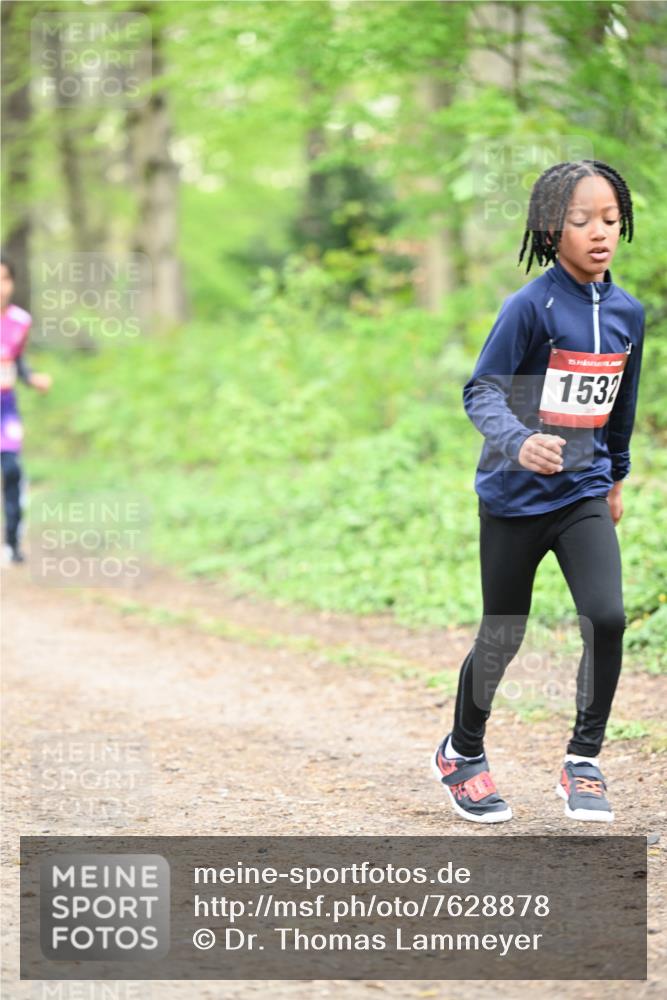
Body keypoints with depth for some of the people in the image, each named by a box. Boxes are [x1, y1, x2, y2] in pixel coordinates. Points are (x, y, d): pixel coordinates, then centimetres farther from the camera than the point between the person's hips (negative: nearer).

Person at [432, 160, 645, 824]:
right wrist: (519, 442, -36)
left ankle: (584, 760, 2)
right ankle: (462, 753, 32)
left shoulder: (626, 312, 2)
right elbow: (482, 391, -18)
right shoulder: (531, 306, -15)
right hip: (515, 496, -4)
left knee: (607, 617, -15)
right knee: (503, 636, 7)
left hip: (583, 495, 4)